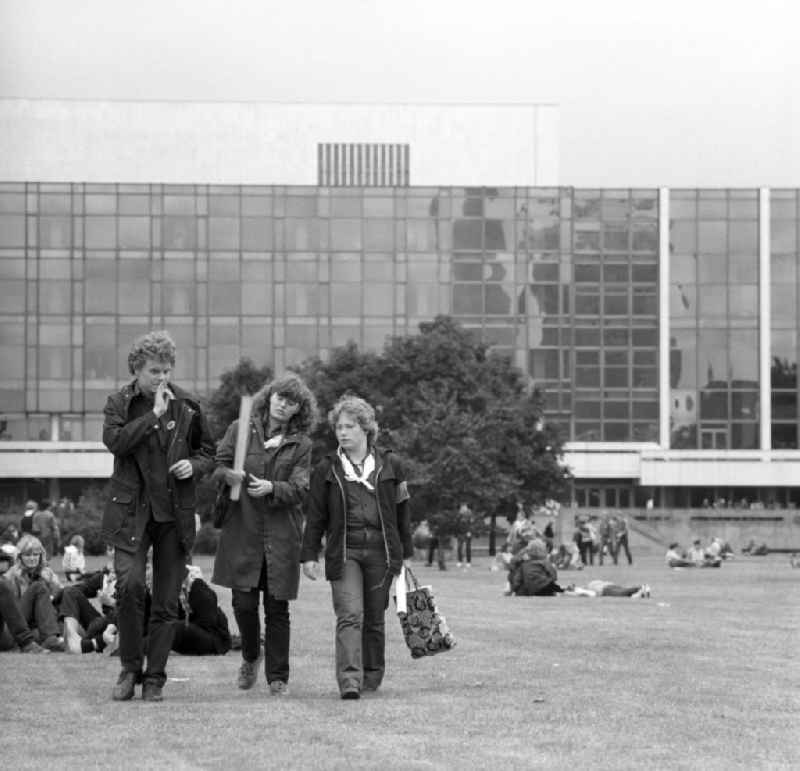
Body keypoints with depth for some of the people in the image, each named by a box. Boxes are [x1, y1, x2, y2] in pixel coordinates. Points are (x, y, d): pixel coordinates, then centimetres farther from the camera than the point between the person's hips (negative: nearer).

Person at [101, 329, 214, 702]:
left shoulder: (186, 406, 7)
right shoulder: (119, 402, 2)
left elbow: (208, 451, 17)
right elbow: (114, 440, -16)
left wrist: (194, 465, -4)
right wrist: (154, 414, -17)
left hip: (175, 514, 2)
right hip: (131, 511, -2)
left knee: (166, 602, 3)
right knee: (129, 584, -19)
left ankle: (155, 678, 12)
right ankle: (130, 668, 0)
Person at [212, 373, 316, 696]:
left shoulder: (301, 445, 6)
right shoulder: (240, 430, 7)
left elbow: (299, 488, -3)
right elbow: (217, 466, 4)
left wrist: (271, 488, -21)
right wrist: (228, 474, -18)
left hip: (282, 535, 0)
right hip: (242, 529, 0)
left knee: (277, 608, 1)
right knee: (244, 602, -4)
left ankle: (278, 677, 11)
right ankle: (250, 657, 24)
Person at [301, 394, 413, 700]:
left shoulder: (389, 465, 7)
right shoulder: (327, 469, 6)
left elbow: (402, 511, 12)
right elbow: (315, 515, 8)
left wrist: (405, 553, 11)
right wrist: (309, 554, 3)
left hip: (381, 551, 1)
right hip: (343, 551, -1)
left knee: (374, 618, 9)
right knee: (349, 615, -14)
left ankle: (372, 676, 24)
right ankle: (350, 680, -21)